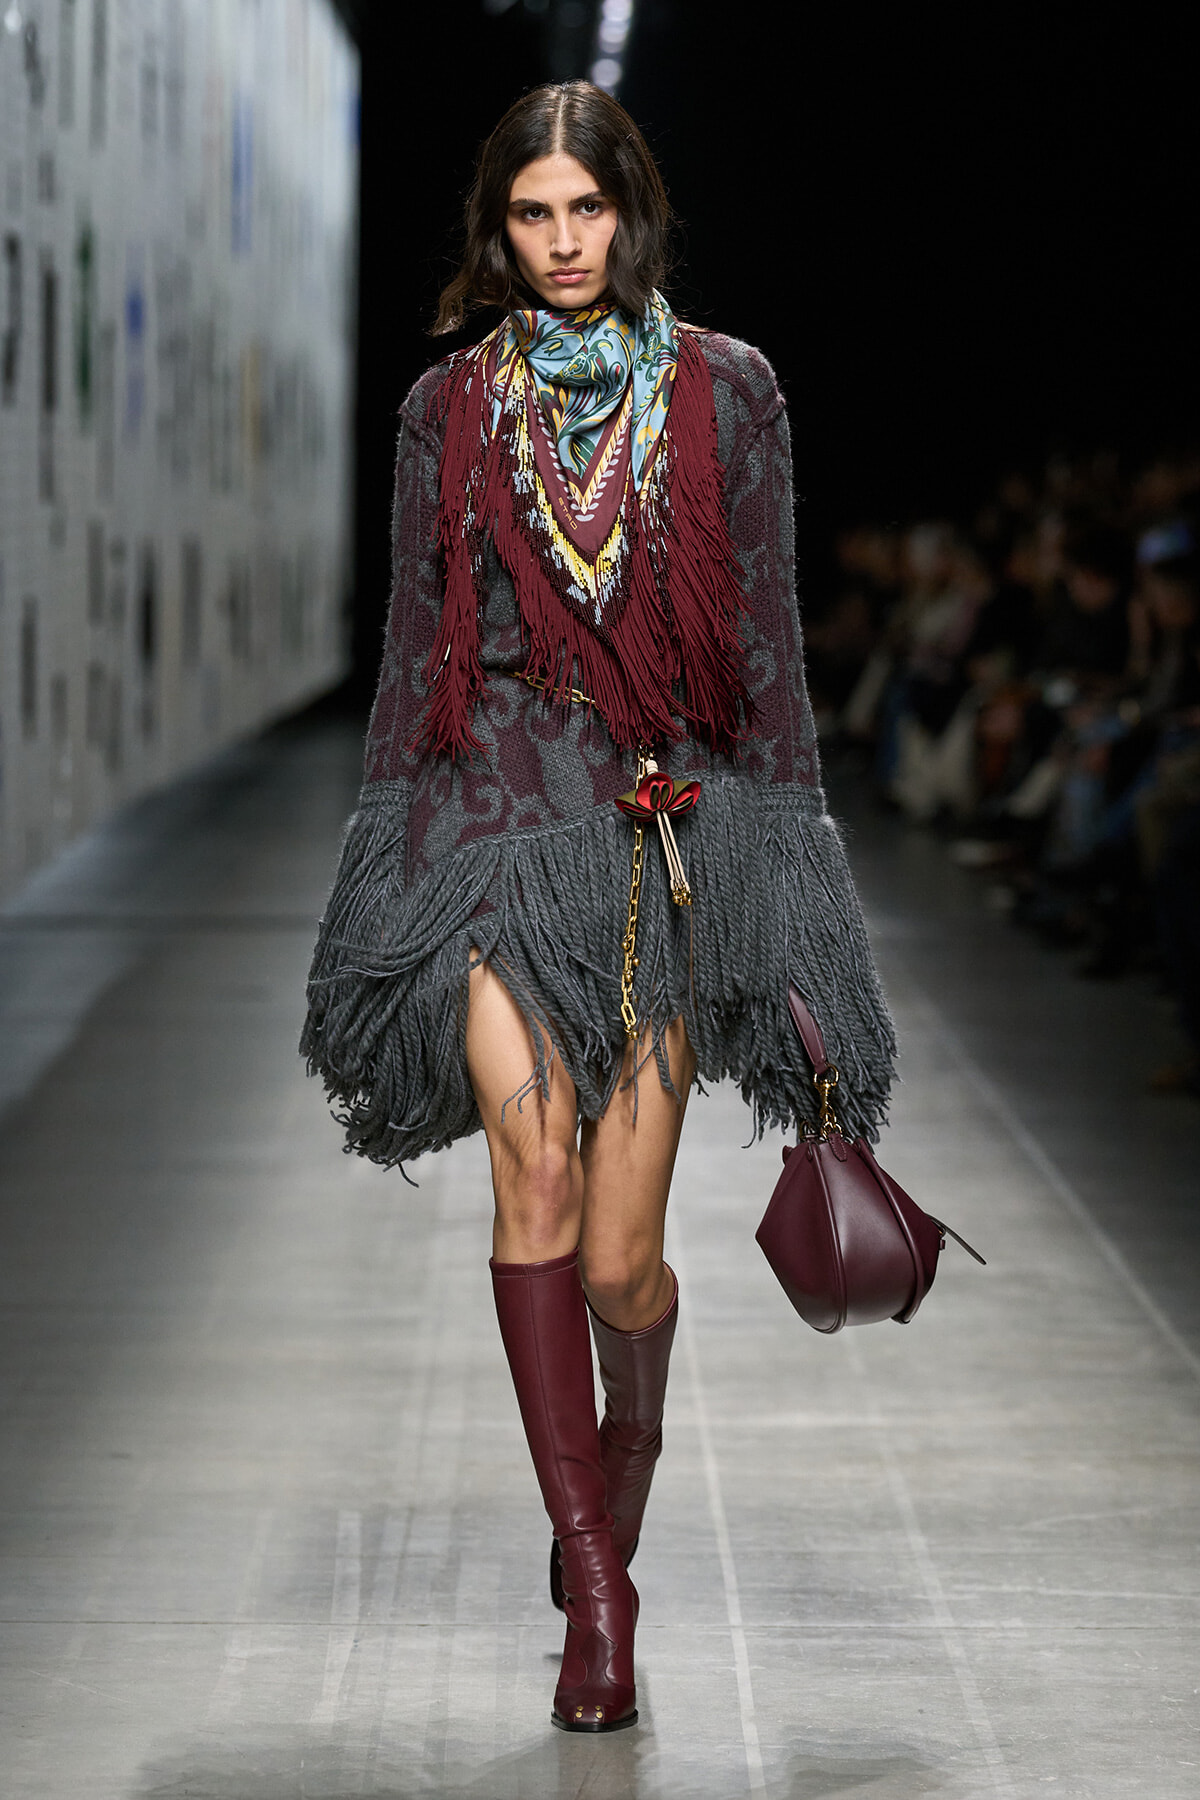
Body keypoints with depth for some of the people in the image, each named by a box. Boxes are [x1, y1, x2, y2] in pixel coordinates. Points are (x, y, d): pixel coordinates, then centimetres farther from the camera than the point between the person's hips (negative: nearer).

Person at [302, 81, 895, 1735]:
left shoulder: (726, 392, 5)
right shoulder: (451, 407, 8)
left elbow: (768, 647, 7)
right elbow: (416, 649, 12)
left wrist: (781, 852, 3)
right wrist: (392, 861, 10)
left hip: (671, 820, 0)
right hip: (499, 807, 0)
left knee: (619, 1259, -1)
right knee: (535, 1165, -20)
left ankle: (633, 1420, 36)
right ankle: (596, 1589, -15)